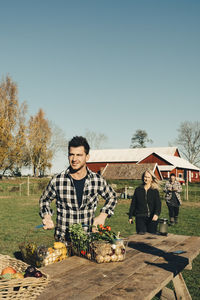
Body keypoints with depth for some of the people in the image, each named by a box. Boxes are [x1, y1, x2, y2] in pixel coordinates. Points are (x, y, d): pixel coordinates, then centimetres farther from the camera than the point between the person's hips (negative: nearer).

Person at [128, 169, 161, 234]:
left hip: (152, 218, 0)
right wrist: (130, 216, 9)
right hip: (140, 217, 0)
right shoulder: (138, 190, 9)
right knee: (141, 234, -12)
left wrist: (156, 214, -23)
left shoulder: (155, 191, 5)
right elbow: (133, 204, 12)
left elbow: (158, 204, -4)